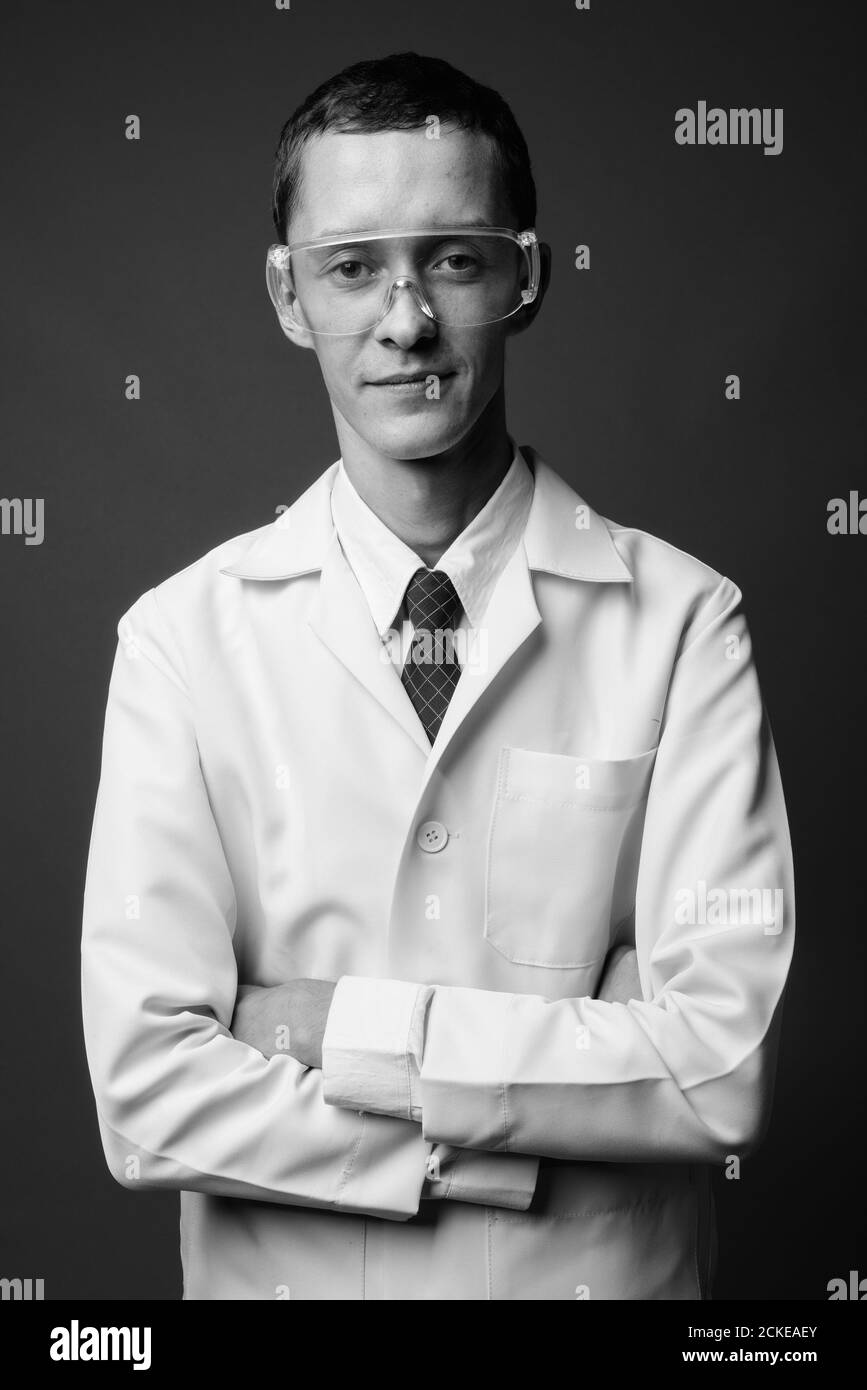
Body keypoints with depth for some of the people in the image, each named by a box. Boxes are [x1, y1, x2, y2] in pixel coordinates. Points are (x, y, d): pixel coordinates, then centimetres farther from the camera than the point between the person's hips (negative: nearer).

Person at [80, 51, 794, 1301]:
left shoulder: (678, 621, -12)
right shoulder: (185, 636, -10)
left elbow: (728, 1066, -17)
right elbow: (149, 1095, -15)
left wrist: (340, 1026, -18)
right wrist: (556, 1120, -18)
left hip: (609, 1270, 0)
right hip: (283, 1273, 1)